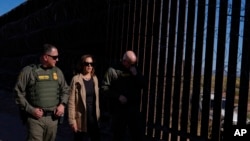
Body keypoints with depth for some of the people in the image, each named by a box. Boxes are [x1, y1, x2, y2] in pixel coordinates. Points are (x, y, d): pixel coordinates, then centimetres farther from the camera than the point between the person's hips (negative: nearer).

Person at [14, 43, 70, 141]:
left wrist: (62, 104, 2)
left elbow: (65, 90, 20)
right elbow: (18, 92, -3)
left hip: (53, 118, 5)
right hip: (35, 118, -4)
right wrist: (30, 109, -10)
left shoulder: (57, 72, 11)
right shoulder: (28, 71, -4)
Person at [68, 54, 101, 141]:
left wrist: (98, 114, 12)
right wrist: (72, 119, -13)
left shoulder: (95, 79, 8)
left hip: (93, 116, 5)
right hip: (81, 117, -5)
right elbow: (71, 101, -10)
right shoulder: (76, 79, -9)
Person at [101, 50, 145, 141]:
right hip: (118, 110, -4)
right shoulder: (113, 70, -4)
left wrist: (136, 75, -8)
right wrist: (118, 96, -18)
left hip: (134, 109, 4)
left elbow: (142, 85, 8)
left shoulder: (135, 70, 11)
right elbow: (104, 88, -8)